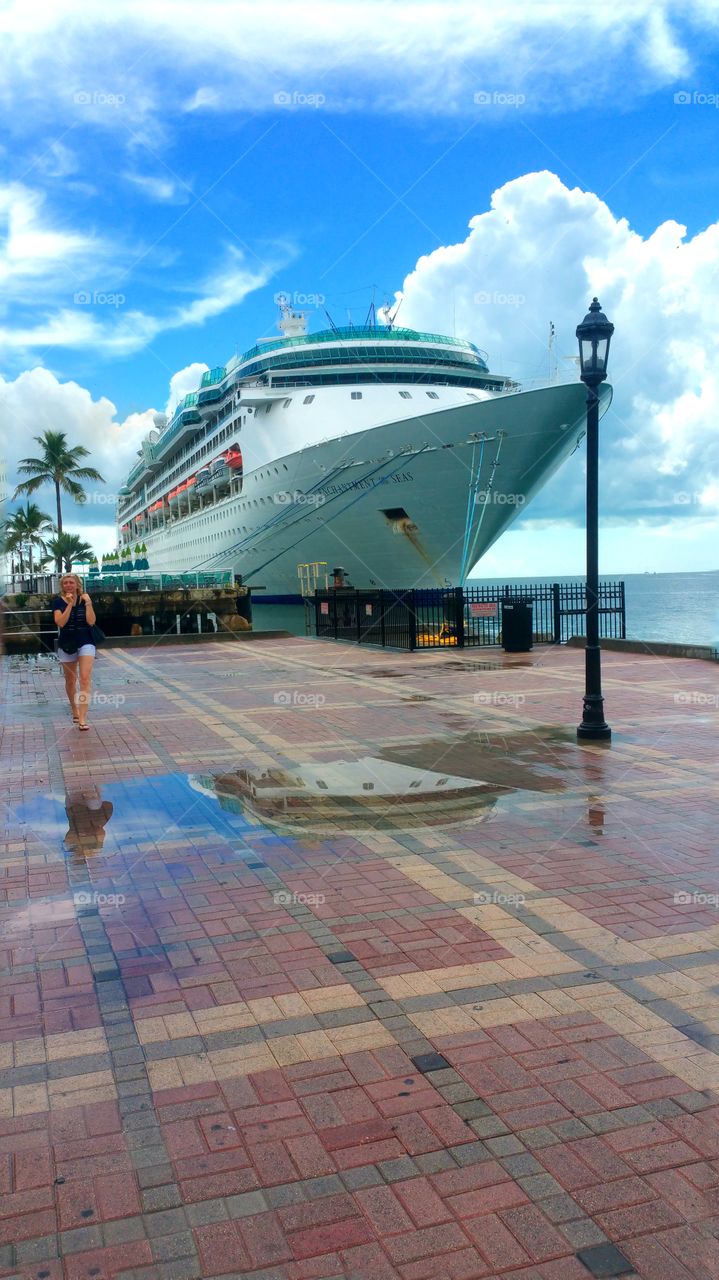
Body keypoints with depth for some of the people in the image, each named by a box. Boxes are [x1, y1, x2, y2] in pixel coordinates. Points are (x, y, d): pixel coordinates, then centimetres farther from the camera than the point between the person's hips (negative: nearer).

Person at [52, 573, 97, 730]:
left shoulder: (84, 599, -1)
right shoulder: (58, 601, -2)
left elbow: (91, 621, -10)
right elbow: (60, 622, -17)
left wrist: (88, 603, -19)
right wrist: (70, 604, -21)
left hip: (85, 642, -1)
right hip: (66, 644, 1)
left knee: (85, 679, -14)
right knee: (70, 681, 14)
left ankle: (82, 718, -19)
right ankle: (75, 711, 36)